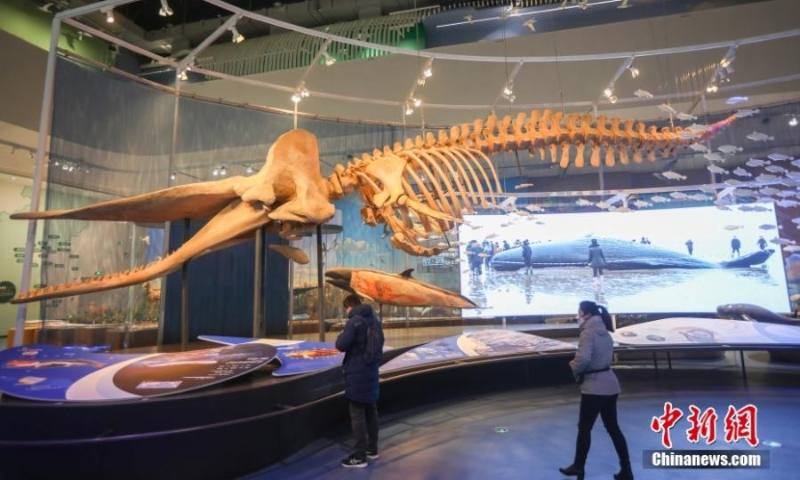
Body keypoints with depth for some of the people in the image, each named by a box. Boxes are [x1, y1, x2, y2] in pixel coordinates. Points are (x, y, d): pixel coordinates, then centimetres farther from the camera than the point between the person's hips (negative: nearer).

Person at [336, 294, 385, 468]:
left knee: (357, 414, 0)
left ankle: (359, 456, 6)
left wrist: (341, 335, -1)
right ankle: (372, 449, 27)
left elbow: (341, 345, -19)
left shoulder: (354, 321, -17)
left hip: (357, 373, -8)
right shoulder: (375, 319, 9)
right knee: (371, 410, 16)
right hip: (371, 370, 8)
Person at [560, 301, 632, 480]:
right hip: (609, 385, 8)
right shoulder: (604, 332, 10)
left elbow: (583, 358, -27)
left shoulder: (588, 331, -16)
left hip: (594, 387, -8)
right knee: (613, 427, 15)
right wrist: (579, 364, 9)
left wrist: (575, 367, -7)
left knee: (584, 427, 9)